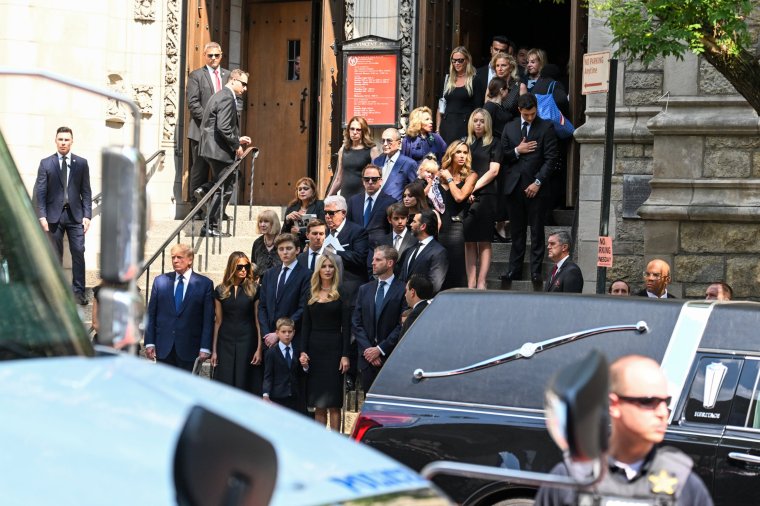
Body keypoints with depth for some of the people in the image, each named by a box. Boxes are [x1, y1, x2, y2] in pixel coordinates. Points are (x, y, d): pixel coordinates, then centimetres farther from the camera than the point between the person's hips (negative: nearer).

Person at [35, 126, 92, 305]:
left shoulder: (81, 163, 6)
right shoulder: (46, 163, 4)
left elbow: (86, 191, 6)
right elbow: (40, 192, 1)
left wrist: (87, 215, -3)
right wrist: (42, 216, -7)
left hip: (75, 215, 0)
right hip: (54, 215, 0)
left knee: (78, 252, -5)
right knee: (55, 255, 3)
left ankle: (79, 291, -1)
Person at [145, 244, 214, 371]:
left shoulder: (205, 284, 2)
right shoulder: (160, 281, 9)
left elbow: (208, 319, 0)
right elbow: (151, 314, 9)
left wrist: (205, 348, -6)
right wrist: (149, 343, 2)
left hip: (189, 347, -2)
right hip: (164, 347, 2)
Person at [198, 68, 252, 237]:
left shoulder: (221, 96, 17)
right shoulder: (227, 98, -16)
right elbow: (223, 127, -24)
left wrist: (238, 139, 17)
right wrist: (236, 145, -14)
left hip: (212, 147, 10)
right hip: (219, 150, -10)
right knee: (224, 190, -2)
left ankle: (205, 190, 11)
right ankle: (211, 228, 3)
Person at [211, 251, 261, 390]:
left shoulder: (254, 290, 0)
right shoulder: (220, 290, 6)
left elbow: (258, 320, 0)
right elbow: (218, 321, 9)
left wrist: (259, 349, -6)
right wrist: (214, 350, 6)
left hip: (246, 342, -2)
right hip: (225, 341, 2)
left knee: (242, 384, -3)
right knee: (224, 384, -3)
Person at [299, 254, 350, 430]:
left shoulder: (341, 295, -1)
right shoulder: (311, 296, 11)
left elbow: (346, 327, -4)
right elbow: (306, 326, 11)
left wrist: (345, 356, -11)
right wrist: (303, 351, 0)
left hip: (333, 349, -4)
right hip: (314, 349, 4)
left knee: (333, 402, -4)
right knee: (318, 404, 5)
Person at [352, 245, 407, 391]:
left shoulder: (403, 290, -3)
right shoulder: (364, 290, 14)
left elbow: (402, 326, -8)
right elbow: (356, 323, 11)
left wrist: (380, 349, -10)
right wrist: (367, 349, -3)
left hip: (392, 358, -4)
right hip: (368, 357, 4)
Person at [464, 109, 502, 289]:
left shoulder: (494, 143, 6)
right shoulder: (465, 144, 18)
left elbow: (493, 171, -3)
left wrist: (474, 188, -8)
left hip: (486, 195, -4)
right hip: (466, 197, 4)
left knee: (484, 241, -6)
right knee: (469, 241, 0)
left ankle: (481, 283, -7)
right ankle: (470, 283, 0)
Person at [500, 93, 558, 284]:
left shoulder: (546, 127, 2)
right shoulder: (510, 128, 12)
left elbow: (551, 158, -3)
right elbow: (502, 156, 12)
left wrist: (538, 182, -10)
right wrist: (517, 151, -7)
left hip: (535, 186, -3)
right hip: (514, 186, 3)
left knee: (537, 231, 0)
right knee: (516, 231, 6)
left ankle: (536, 271, 2)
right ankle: (514, 269, 10)